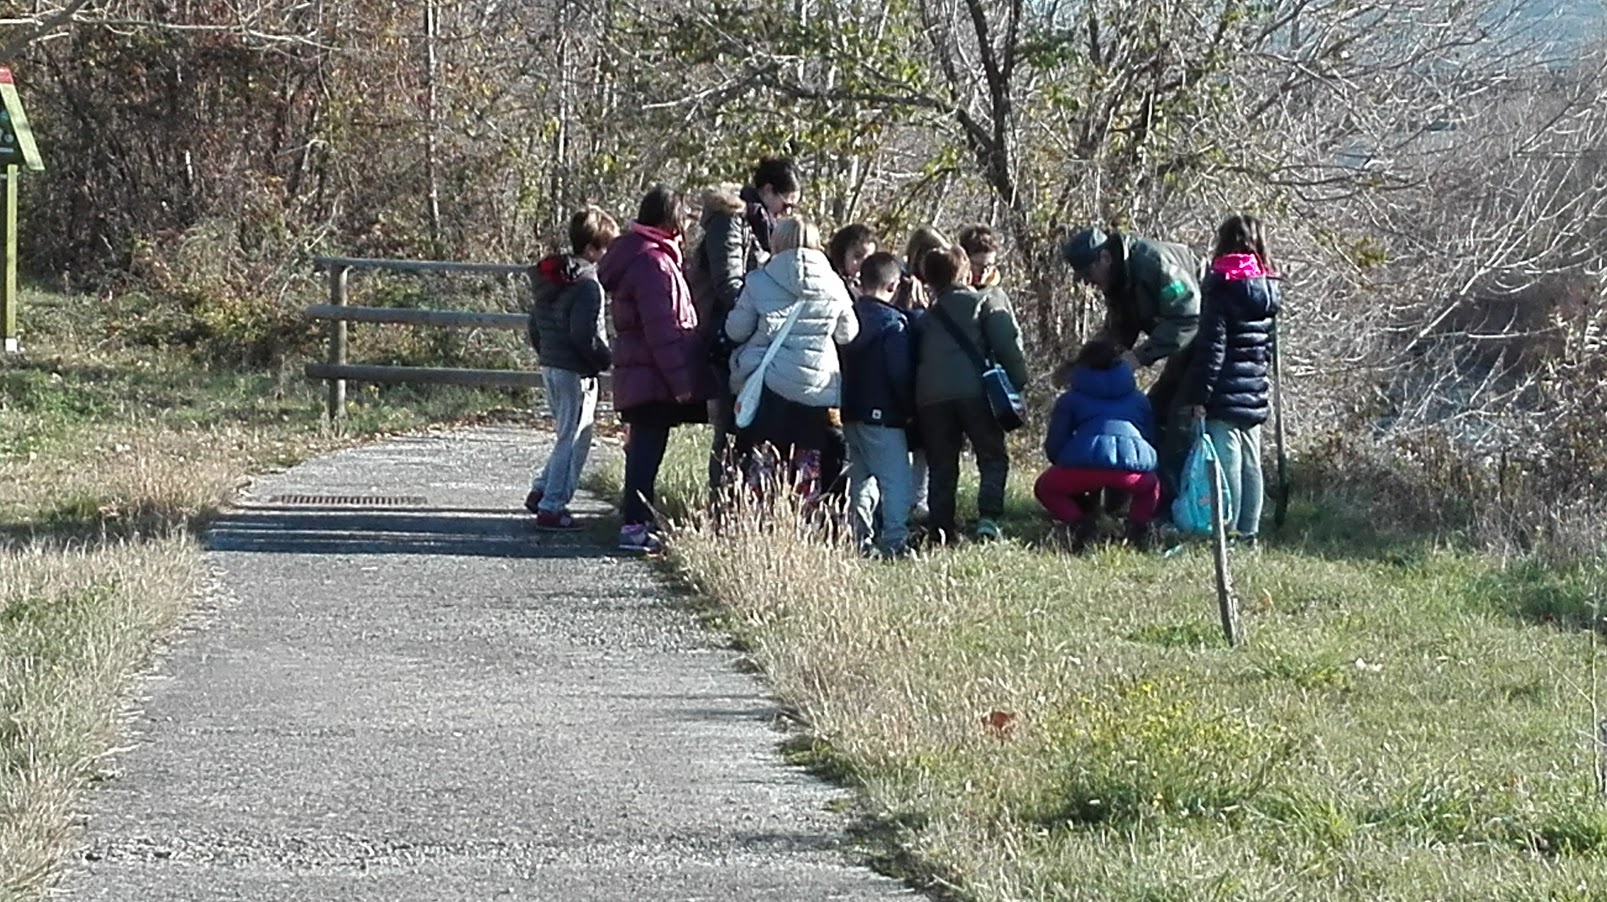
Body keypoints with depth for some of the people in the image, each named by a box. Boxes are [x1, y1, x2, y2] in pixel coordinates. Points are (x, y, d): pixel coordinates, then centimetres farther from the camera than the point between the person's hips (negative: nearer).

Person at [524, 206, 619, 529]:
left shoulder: (549, 278, 10)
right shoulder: (586, 284, -17)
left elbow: (535, 325, 17)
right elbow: (585, 335, -22)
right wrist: (609, 358, -9)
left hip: (550, 366, 9)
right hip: (576, 371, -9)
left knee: (567, 435, 20)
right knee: (574, 440, -1)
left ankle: (541, 491, 18)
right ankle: (552, 508, -1)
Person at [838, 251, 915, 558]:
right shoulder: (892, 322, -13)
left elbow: (840, 366, 12)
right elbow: (901, 372, -15)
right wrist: (909, 409, -3)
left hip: (850, 411, 7)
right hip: (883, 415, -7)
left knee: (861, 477, 15)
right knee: (896, 478, -6)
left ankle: (862, 540, 14)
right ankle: (895, 540, -15)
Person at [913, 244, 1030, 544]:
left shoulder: (926, 318, 23)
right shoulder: (988, 302, 9)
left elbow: (915, 358, 22)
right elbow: (1008, 345, -2)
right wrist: (1018, 384, 2)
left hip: (931, 396, 3)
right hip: (975, 390, -3)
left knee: (942, 466, 10)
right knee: (993, 458, 4)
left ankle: (942, 528, 3)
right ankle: (988, 517, -14)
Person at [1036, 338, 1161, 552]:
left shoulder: (1070, 399, 24)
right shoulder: (1139, 399, 31)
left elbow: (1053, 448, 20)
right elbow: (1150, 441, 33)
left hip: (1085, 463, -2)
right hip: (1134, 465, 2)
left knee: (1045, 488, 27)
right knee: (1150, 486, 37)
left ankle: (1078, 523, -1)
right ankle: (1139, 523, 6)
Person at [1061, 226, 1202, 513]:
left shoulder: (1156, 263, -26)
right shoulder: (1118, 282, 6)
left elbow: (1188, 319, -30)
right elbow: (1116, 333, 12)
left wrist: (1141, 355, -31)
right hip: (1186, 350, 10)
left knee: (1181, 420, -16)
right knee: (1153, 413, 9)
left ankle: (1174, 505, -14)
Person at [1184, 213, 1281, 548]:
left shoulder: (1222, 287, -12)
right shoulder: (1267, 289, 10)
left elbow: (1211, 347, -16)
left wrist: (1199, 395, -14)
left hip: (1225, 395, -7)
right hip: (1256, 395, 7)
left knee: (1226, 464, -6)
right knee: (1250, 465, 11)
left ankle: (1227, 532, -6)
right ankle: (1249, 533, 16)